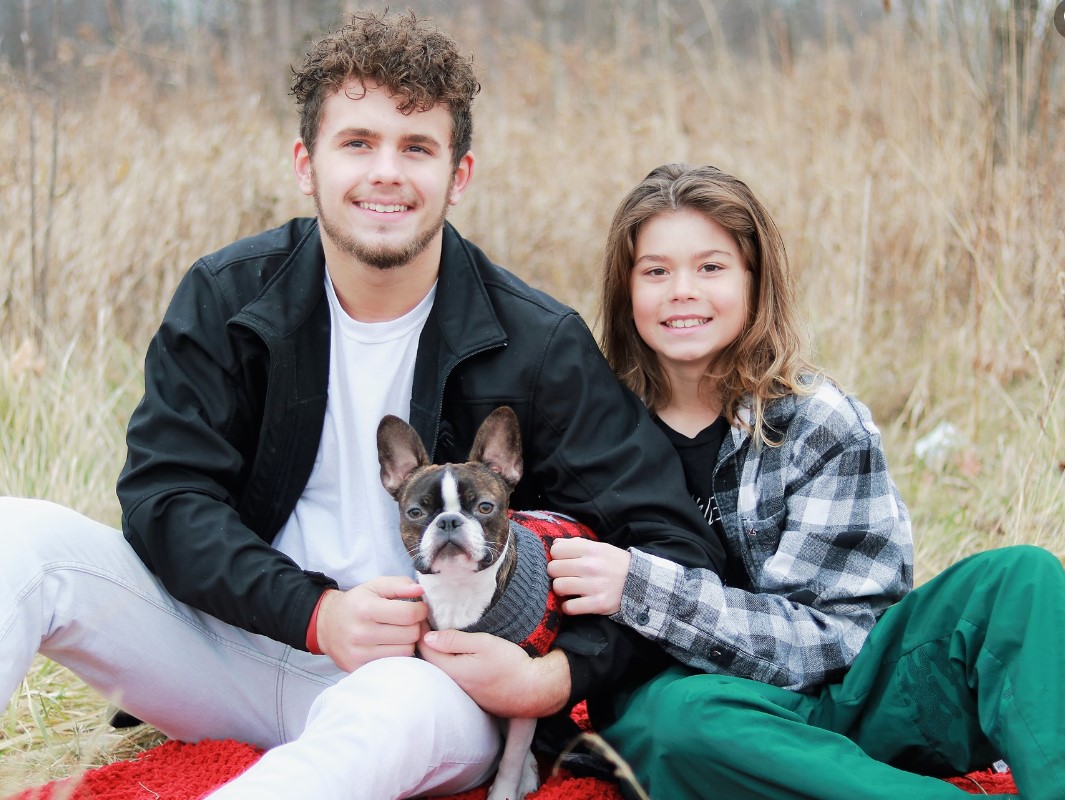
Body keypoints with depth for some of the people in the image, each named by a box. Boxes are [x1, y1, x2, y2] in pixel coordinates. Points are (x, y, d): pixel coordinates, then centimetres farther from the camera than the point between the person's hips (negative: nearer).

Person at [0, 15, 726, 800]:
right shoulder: (227, 296, -1)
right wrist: (315, 613, -22)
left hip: (427, 681, -3)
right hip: (245, 654, 3)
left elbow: (675, 544, -7)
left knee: (399, 709, -40)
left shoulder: (537, 345, -7)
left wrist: (557, 678, -23)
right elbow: (165, 496, -7)